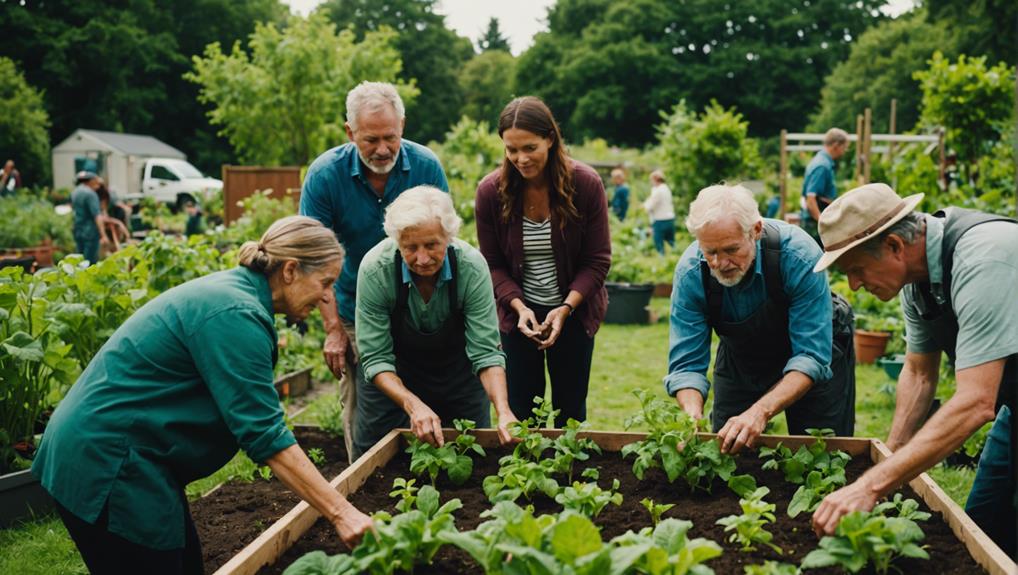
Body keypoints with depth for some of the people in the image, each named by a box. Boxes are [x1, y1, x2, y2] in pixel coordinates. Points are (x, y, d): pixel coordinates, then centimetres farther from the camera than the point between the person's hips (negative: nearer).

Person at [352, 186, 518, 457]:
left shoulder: (472, 267, -27)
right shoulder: (374, 269, -29)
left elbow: (486, 352, -25)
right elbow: (375, 358, -27)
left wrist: (504, 410, -41)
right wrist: (413, 405, -43)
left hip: (456, 371, 1)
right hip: (393, 375, -1)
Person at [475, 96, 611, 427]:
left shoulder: (585, 183, -14)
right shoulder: (490, 191, -11)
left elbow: (598, 260, -8)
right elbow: (493, 265, -2)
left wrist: (566, 308, -19)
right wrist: (519, 306, -18)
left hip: (573, 311, 0)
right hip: (518, 311, 1)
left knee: (570, 412, 8)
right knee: (520, 412, 5)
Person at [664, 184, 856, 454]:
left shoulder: (799, 255, -35)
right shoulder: (691, 272, -26)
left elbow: (812, 356, -35)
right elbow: (686, 363, -22)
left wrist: (761, 410, -49)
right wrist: (693, 417, -42)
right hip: (740, 358, 2)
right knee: (723, 449, 5)